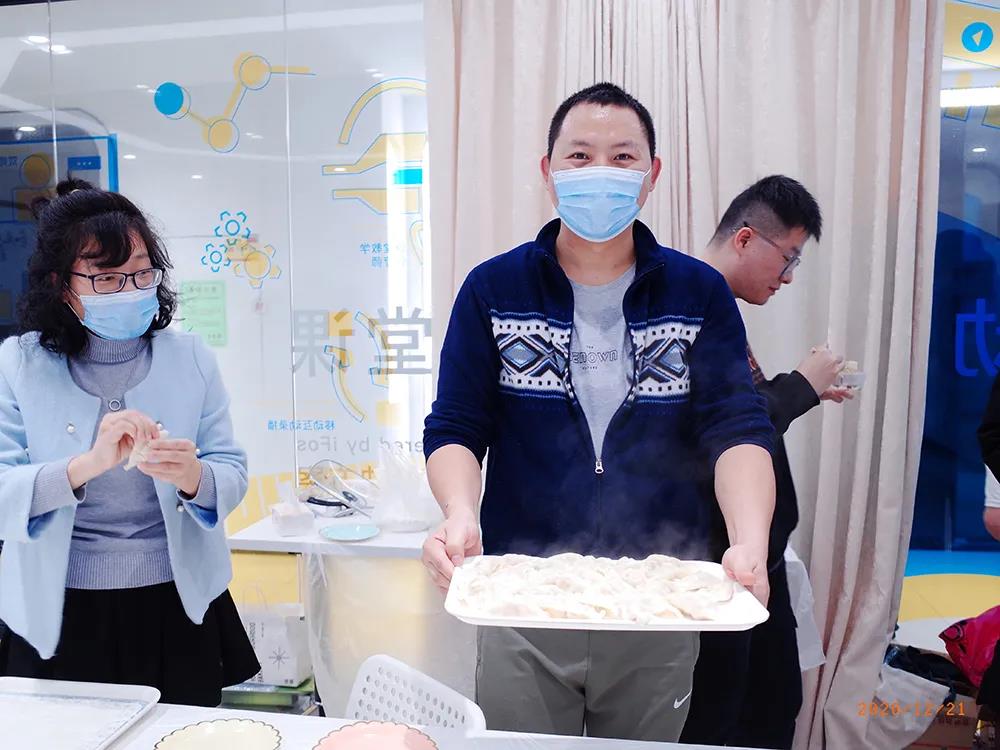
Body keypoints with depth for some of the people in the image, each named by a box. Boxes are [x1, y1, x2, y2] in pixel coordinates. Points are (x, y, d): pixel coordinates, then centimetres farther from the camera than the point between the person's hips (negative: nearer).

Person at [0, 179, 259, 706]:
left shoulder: (190, 358, -1)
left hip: (179, 609, 1)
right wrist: (86, 466, -30)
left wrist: (193, 477, -25)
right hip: (58, 617, -1)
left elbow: (232, 474, -3)